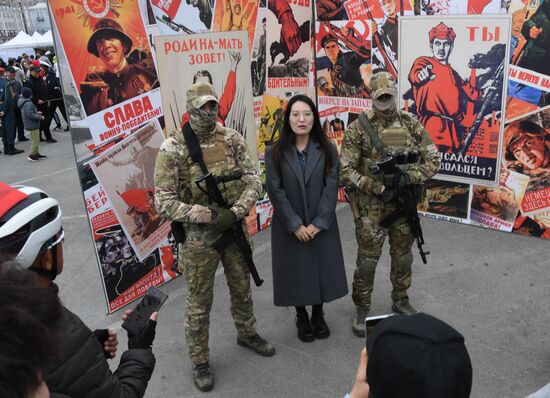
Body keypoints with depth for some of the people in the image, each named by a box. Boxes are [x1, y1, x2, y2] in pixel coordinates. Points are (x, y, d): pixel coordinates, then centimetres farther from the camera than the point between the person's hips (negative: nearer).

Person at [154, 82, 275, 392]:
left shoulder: (232, 139, -3)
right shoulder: (173, 148, -14)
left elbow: (253, 181, -4)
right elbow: (164, 202, -15)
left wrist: (234, 213, -20)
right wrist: (207, 215, -24)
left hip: (234, 230, 4)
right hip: (198, 237, -4)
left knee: (242, 288, 22)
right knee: (200, 302, 11)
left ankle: (247, 334, 49)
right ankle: (200, 361, 30)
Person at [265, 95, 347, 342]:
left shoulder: (327, 150, -1)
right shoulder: (275, 153, -5)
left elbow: (331, 187, -6)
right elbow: (275, 191, -9)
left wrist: (319, 222, -14)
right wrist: (295, 224, -15)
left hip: (322, 225, 1)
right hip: (289, 227, -1)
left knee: (322, 269, 10)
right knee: (296, 272, 8)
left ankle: (318, 315, 33)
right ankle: (301, 318, 31)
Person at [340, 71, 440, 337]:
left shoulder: (411, 125, 0)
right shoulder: (358, 128, -9)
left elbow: (433, 160, 0)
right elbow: (345, 170, -12)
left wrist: (407, 178, -16)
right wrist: (377, 188, -18)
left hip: (404, 204, 4)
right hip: (371, 206, -3)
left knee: (403, 256, 17)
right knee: (367, 259, 3)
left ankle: (401, 301, 38)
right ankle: (362, 309, 20)